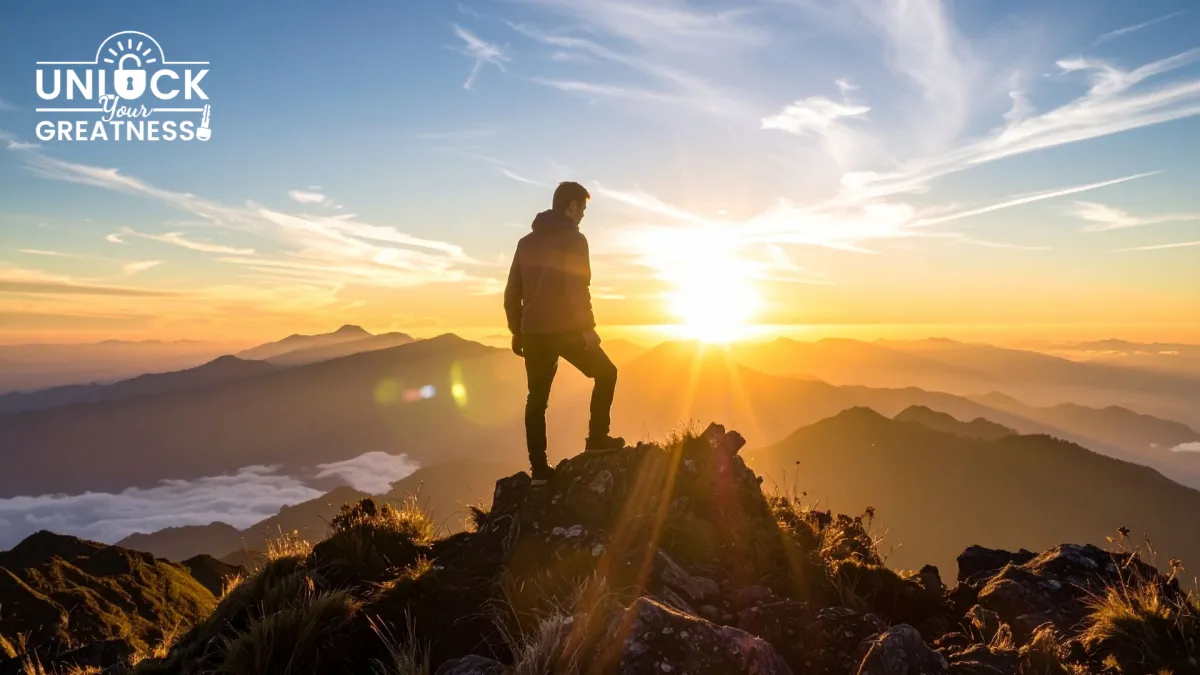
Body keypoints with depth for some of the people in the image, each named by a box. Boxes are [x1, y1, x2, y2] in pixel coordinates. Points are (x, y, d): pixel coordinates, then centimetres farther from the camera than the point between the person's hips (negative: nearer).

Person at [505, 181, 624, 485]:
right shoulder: (573, 239, -6)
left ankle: (539, 469, 12)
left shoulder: (527, 241, 15)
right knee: (606, 373, 14)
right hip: (566, 329, -6)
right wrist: (587, 327, -13)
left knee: (537, 398, 10)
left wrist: (517, 330, 21)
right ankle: (597, 438, 8)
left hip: (533, 332, 6)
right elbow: (577, 288, -17)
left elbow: (512, 292, 15)